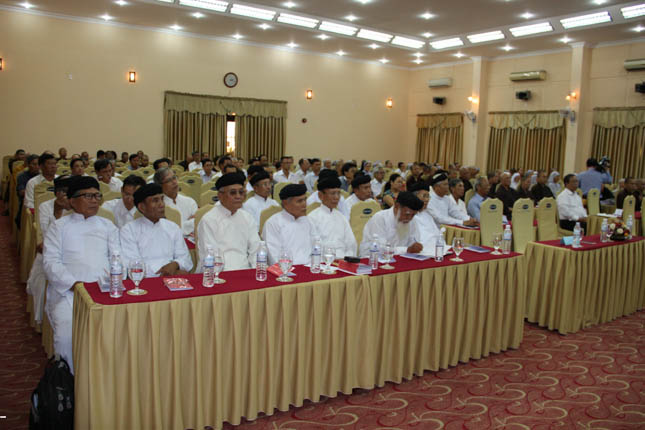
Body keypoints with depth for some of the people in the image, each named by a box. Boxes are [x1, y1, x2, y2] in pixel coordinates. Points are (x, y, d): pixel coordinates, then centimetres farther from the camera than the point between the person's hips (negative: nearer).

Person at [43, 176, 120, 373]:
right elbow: (50, 261, 3)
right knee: (66, 332, -27)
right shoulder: (59, 226, 15)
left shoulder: (107, 226, 22)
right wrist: (74, 284, -12)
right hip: (67, 290, -1)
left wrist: (107, 282, -8)